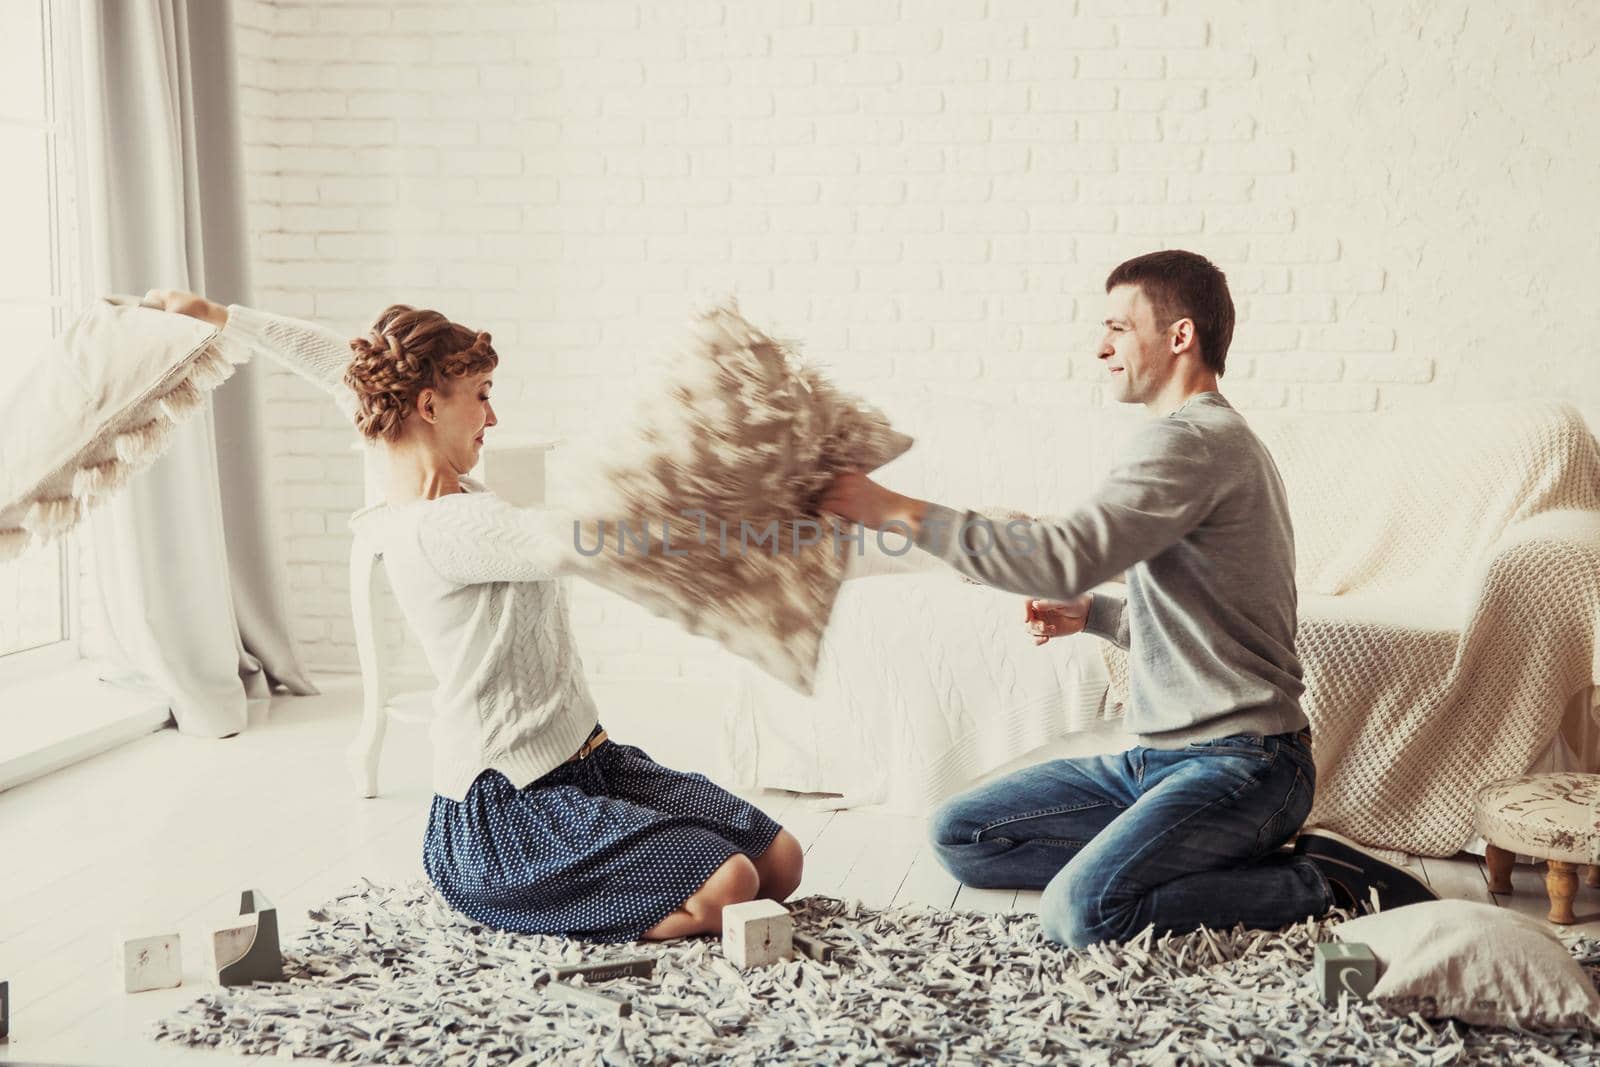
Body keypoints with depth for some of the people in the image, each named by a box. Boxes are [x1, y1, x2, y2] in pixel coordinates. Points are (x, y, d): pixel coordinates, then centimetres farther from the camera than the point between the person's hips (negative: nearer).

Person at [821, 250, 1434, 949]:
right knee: (959, 834, 3)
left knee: (1079, 912, -29)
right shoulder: (1211, 443, 18)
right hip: (1159, 758, 10)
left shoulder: (1195, 441, -15)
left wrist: (901, 512, -22)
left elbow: (1064, 559, -27)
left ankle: (1316, 883, -8)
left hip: (1242, 762, -10)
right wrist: (1091, 614, 13)